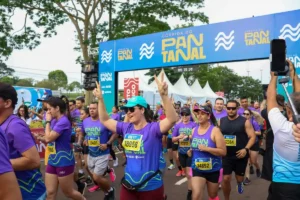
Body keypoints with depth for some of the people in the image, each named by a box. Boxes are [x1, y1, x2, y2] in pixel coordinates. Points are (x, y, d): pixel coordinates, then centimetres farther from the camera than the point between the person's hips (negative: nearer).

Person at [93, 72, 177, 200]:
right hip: (128, 186, 6)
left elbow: (172, 119, -32)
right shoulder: (126, 128, 2)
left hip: (151, 187, -5)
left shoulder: (153, 128, -16)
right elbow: (105, 120, 11)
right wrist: (100, 99, 2)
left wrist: (164, 95, -44)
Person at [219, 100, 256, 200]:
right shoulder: (221, 121, 1)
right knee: (226, 179, -2)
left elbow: (252, 137, -8)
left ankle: (239, 183, 52)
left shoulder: (245, 121, -7)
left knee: (239, 178, 14)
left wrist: (246, 149, -20)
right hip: (226, 155, 1)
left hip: (240, 155, -1)